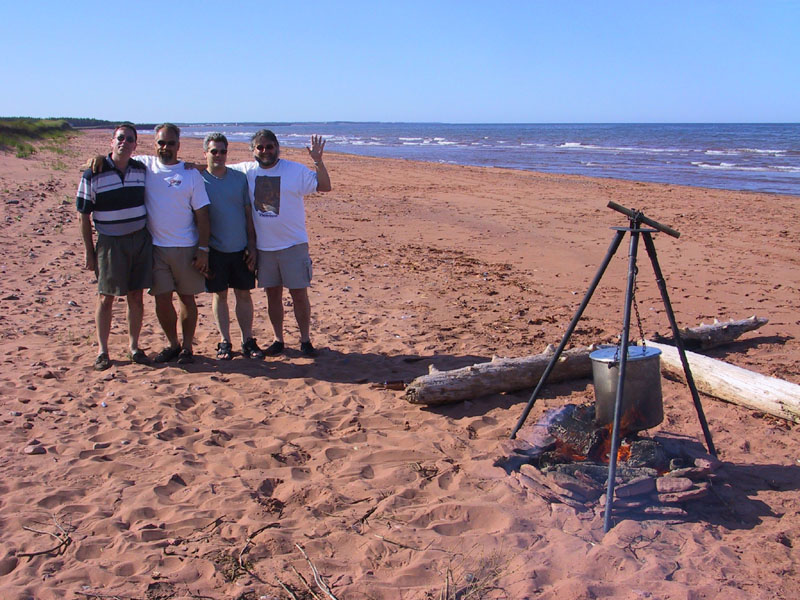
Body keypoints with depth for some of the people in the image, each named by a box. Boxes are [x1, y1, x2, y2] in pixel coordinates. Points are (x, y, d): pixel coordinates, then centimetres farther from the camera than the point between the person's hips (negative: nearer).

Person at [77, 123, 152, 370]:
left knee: (136, 296, 8)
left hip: (140, 240, 3)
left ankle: (134, 347, 20)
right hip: (110, 243, -3)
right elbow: (84, 215, -3)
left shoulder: (142, 170, 3)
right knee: (106, 298, 3)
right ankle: (102, 351, 14)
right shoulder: (93, 175, -7)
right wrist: (89, 252, -5)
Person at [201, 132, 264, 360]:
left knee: (244, 294, 6)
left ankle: (248, 341, 15)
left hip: (241, 249, 2)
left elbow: (248, 213, 6)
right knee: (220, 295, 6)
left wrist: (252, 246, 1)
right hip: (215, 249, -2)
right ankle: (224, 342, 16)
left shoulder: (240, 178, 3)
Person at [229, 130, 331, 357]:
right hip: (263, 246, 3)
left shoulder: (296, 170, -5)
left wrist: (318, 161, -21)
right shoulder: (247, 171, 4)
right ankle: (278, 340, 24)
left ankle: (305, 340, 14)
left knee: (299, 294, 1)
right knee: (273, 294, 12)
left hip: (294, 245, -3)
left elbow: (325, 186, -9)